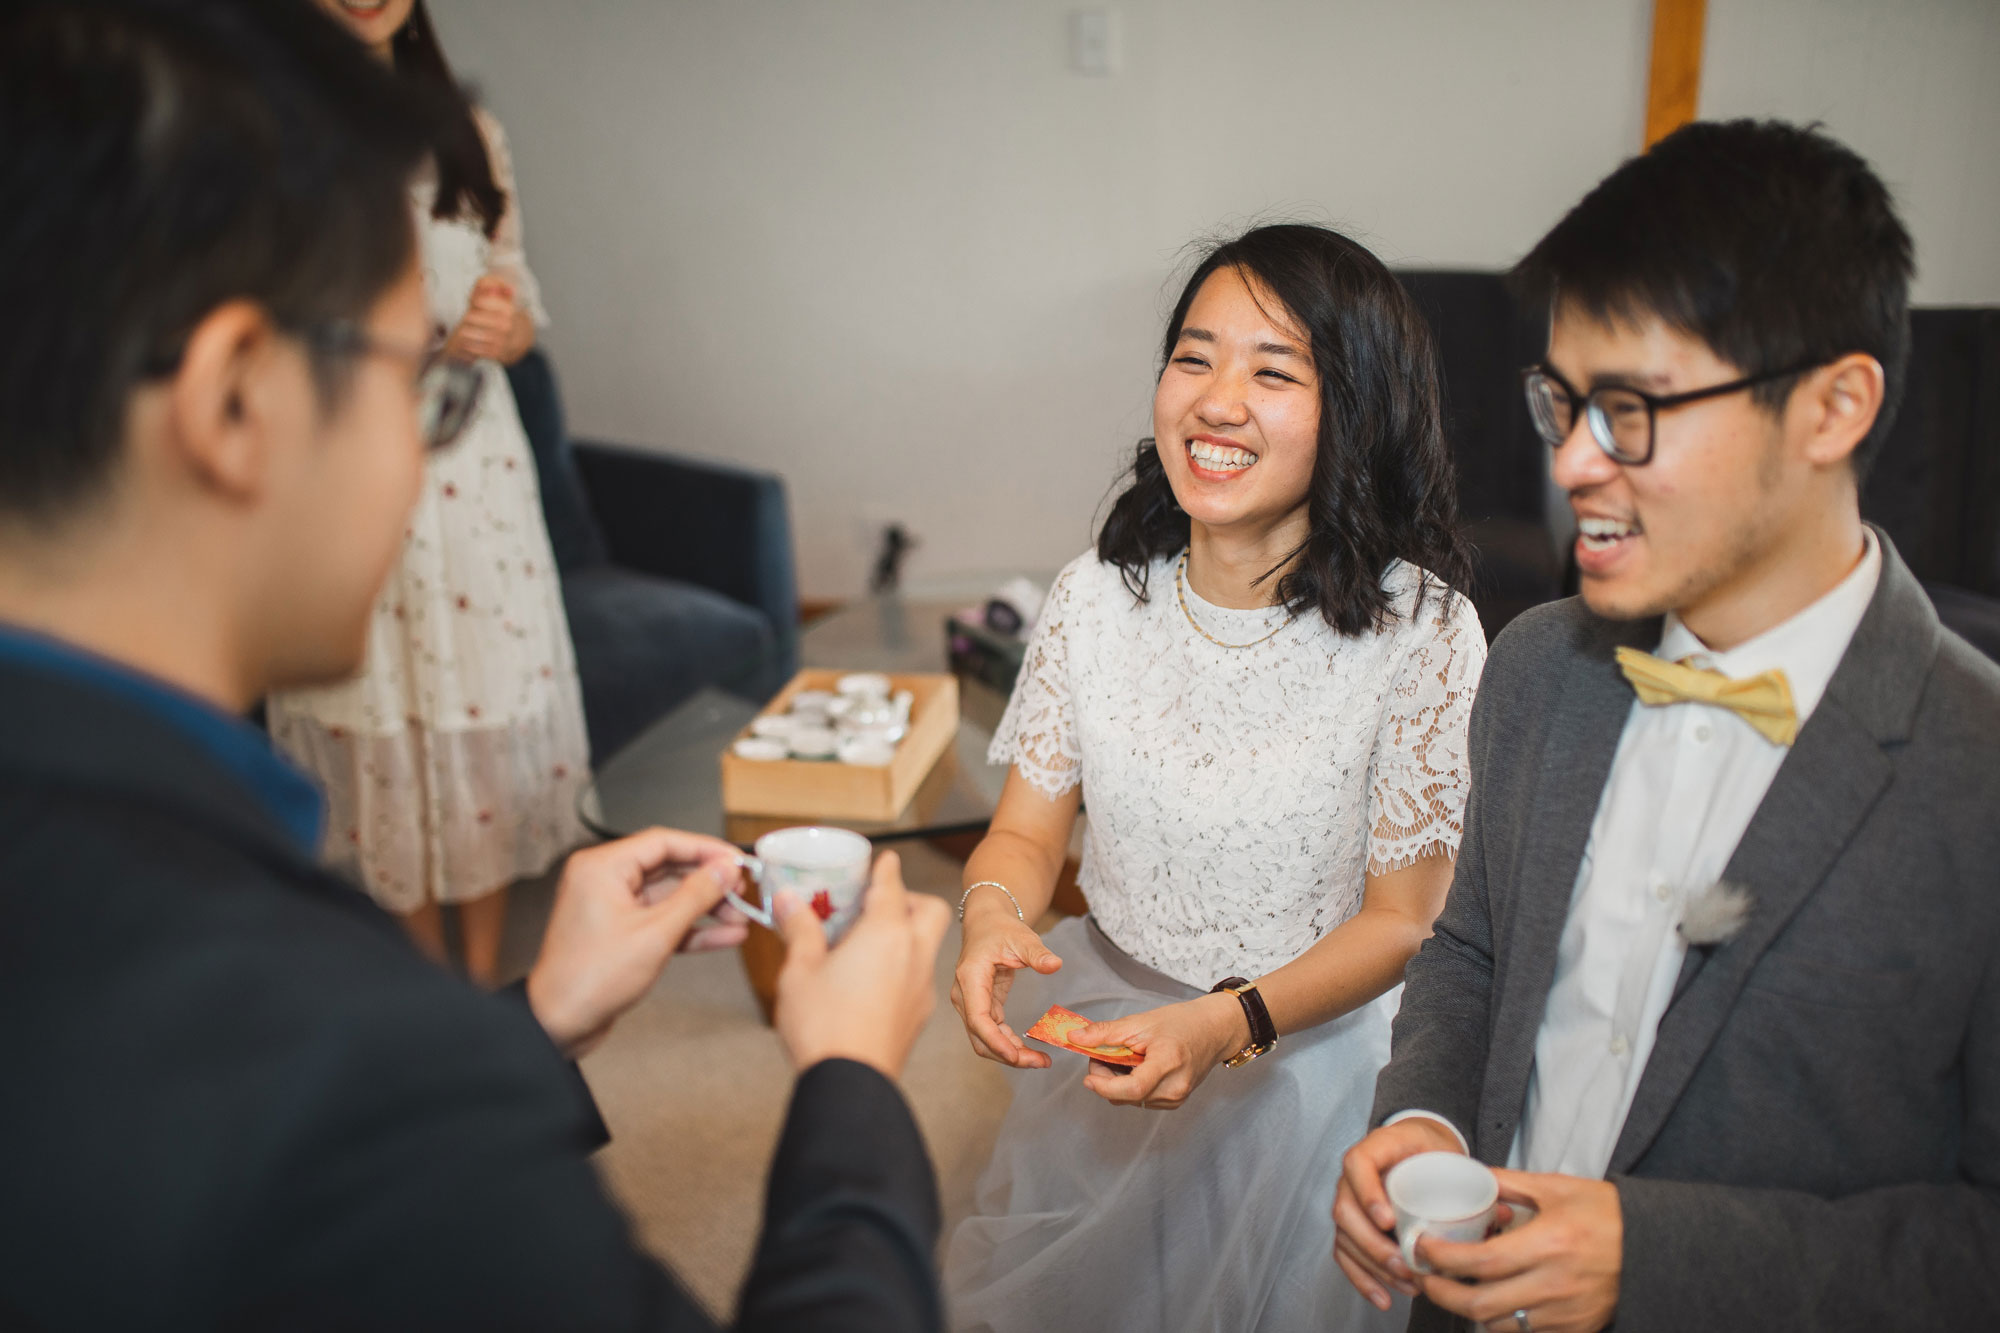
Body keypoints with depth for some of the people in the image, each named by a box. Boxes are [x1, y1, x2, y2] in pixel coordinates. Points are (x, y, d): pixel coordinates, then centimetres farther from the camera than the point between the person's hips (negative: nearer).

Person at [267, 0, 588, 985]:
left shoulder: (467, 133, 9)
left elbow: (521, 309, 11)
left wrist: (501, 329, -11)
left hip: (471, 464, 3)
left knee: (486, 713, 7)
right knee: (379, 728, 6)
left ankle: (487, 975, 23)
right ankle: (430, 981, 24)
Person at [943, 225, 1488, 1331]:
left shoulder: (1419, 629, -20)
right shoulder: (1097, 595, -9)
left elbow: (1401, 919, -13)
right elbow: (1024, 832, -2)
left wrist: (1229, 1023, -29)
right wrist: (993, 918, -25)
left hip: (1307, 1048, -3)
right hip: (1100, 1022, 4)